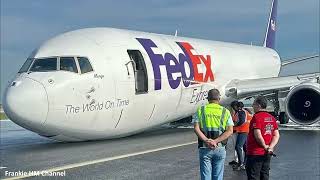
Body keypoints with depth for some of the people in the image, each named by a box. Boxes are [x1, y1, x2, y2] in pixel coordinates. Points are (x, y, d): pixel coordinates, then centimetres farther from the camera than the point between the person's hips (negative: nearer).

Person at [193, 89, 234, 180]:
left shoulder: (200, 110, 4)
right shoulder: (225, 111, 5)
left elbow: (196, 129, -8)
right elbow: (230, 131, -5)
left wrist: (206, 141, -14)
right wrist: (216, 141, -12)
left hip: (204, 148, 0)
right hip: (220, 148, 1)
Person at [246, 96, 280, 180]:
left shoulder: (257, 117, -14)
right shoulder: (271, 118, 10)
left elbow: (258, 135, -23)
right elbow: (277, 135, 6)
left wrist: (265, 146, -10)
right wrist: (270, 147, -4)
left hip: (255, 154, -7)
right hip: (266, 154, 8)